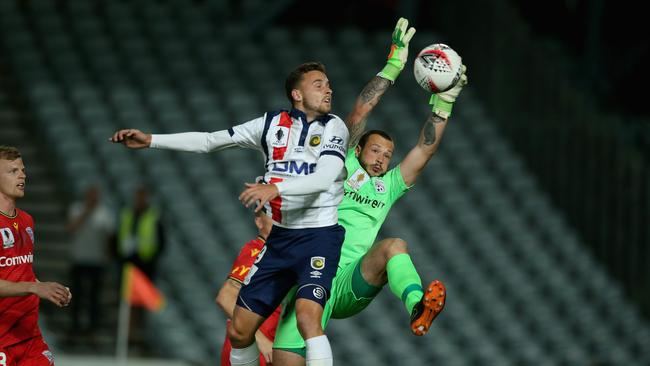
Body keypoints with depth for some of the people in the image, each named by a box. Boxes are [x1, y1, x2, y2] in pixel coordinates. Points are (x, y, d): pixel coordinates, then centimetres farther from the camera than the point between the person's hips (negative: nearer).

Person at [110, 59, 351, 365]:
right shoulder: (273, 123, 8)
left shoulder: (333, 127, -4)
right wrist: (150, 140, 5)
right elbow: (209, 140, 11)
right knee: (238, 332, 4)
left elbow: (324, 178, -21)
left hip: (319, 236, -5)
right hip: (280, 237, 5)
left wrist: (275, 188, -37)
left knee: (307, 317, -30)